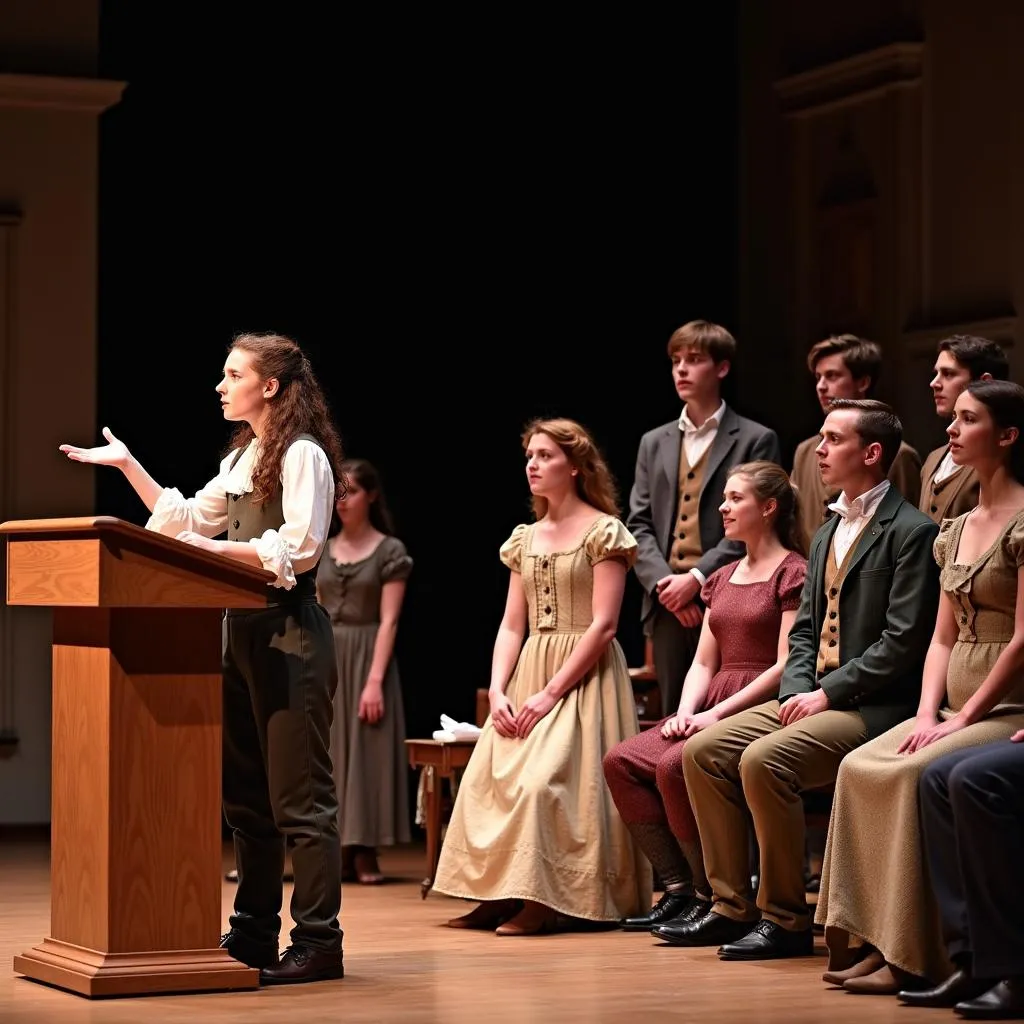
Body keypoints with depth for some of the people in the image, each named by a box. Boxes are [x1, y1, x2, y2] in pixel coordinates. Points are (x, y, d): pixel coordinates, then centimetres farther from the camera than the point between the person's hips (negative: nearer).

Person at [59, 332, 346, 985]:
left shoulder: (303, 455, -10)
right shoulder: (243, 458, 18)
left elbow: (297, 550, -19)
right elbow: (184, 519, 21)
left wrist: (217, 548, -20)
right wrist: (128, 465, 15)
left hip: (291, 631, -10)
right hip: (244, 630, 10)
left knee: (299, 794, -8)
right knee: (246, 791, 12)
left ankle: (319, 943, -5)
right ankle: (254, 933, 20)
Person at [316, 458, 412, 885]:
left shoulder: (390, 551, -3)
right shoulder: (324, 551, 10)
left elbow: (388, 621, -9)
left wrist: (375, 679, -17)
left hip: (366, 656, -4)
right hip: (326, 659, 5)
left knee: (366, 751, -4)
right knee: (330, 752, 3)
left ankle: (365, 853, 0)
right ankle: (339, 851, 6)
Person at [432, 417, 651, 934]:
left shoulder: (603, 532, -5)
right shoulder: (524, 539, 16)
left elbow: (603, 625, -13)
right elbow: (511, 625, 12)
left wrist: (552, 692, -18)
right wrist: (498, 690, -5)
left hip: (582, 678, -7)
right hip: (526, 675, 7)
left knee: (547, 778, -21)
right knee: (489, 777, -8)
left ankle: (548, 900, -15)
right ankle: (501, 894, -5)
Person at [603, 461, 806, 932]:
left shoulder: (793, 573, -4)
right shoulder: (722, 579, 21)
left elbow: (785, 666, -12)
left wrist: (718, 714, -17)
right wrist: (685, 712, -3)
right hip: (711, 710, 8)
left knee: (674, 765, -30)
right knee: (620, 761, -13)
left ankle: (712, 896, -17)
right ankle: (678, 887, -10)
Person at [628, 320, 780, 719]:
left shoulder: (756, 441, 3)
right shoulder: (654, 443, 18)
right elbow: (639, 525, 12)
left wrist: (698, 578, -14)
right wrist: (662, 581, -5)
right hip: (668, 605, 5)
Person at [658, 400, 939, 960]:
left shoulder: (911, 532, -9)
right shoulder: (825, 535, 20)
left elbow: (902, 642, -16)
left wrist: (828, 693, -16)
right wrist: (797, 691, 0)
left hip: (873, 707, -9)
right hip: (814, 696, 9)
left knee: (763, 759, -29)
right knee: (702, 751, -4)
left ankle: (785, 919, -17)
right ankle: (732, 907, 0)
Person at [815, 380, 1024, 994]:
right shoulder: (958, 530, 16)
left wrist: (965, 717, -16)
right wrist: (927, 714, 0)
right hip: (958, 710, 8)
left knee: (916, 773, -28)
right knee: (860, 768, -13)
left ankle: (916, 956, -24)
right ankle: (876, 942, -15)